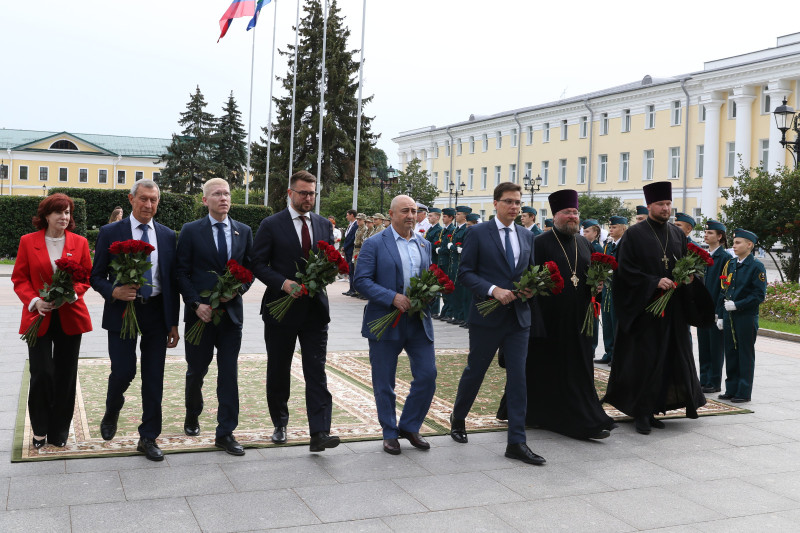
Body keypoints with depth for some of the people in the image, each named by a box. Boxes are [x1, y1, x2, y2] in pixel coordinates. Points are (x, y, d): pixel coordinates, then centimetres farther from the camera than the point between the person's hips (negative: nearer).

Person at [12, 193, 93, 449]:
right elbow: (19, 278, 2)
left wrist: (73, 293, -13)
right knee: (41, 374, -5)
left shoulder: (80, 242, 4)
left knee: (65, 376, 7)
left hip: (70, 317, 2)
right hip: (39, 318, -1)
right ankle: (40, 430, 15)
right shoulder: (28, 241, 1)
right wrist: (34, 301, -14)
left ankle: (59, 431, 21)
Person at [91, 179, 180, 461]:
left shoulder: (167, 235, 7)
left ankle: (148, 438, 16)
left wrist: (173, 323, 7)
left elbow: (172, 280, 9)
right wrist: (114, 292, -20)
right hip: (122, 311, -2)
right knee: (123, 371, -5)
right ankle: (112, 411, 30)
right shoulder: (110, 233, 0)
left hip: (157, 312, 2)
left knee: (154, 377, 4)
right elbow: (97, 276, 2)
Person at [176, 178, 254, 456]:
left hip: (231, 312, 2)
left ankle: (225, 433, 8)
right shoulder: (191, 231, -1)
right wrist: (196, 303, -13)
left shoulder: (244, 231, 7)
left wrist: (237, 290, -9)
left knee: (229, 374, 1)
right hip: (200, 313, -2)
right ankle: (192, 416, 39)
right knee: (196, 371, 12)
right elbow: (181, 272, -3)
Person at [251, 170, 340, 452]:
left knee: (316, 371, -5)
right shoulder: (271, 225, -3)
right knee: (278, 372, 11)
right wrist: (283, 283, -19)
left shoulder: (324, 225, 9)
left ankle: (319, 434, -8)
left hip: (315, 309, 2)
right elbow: (258, 264, -5)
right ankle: (280, 424, 29)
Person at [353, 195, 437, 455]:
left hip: (418, 320, 4)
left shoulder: (424, 244, 13)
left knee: (428, 376, 1)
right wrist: (392, 298, -21)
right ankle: (390, 433, 22)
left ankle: (409, 426, 21)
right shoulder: (375, 244, -4)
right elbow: (362, 280, -10)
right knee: (384, 383, 6)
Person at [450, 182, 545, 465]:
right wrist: (493, 290, -21)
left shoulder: (527, 236, 11)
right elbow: (465, 273, -8)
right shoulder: (478, 233, -5)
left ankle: (517, 442, 5)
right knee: (475, 371, 11)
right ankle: (458, 418, 37)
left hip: (518, 317, 4)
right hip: (487, 315, -4)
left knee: (518, 378, 0)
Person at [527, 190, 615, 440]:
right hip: (551, 317, -5)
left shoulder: (584, 243, 13)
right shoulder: (541, 243, -6)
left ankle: (586, 421, 13)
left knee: (579, 370, 6)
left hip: (577, 317, 5)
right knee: (548, 370, 4)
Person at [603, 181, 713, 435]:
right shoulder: (634, 234, -4)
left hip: (673, 309, 6)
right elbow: (626, 269, -10)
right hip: (643, 308, -6)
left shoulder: (677, 234, 13)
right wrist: (655, 282, -19)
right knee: (644, 360, -4)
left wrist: (689, 277, -3)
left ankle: (652, 409, 15)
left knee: (668, 359, 6)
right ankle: (641, 413, 3)